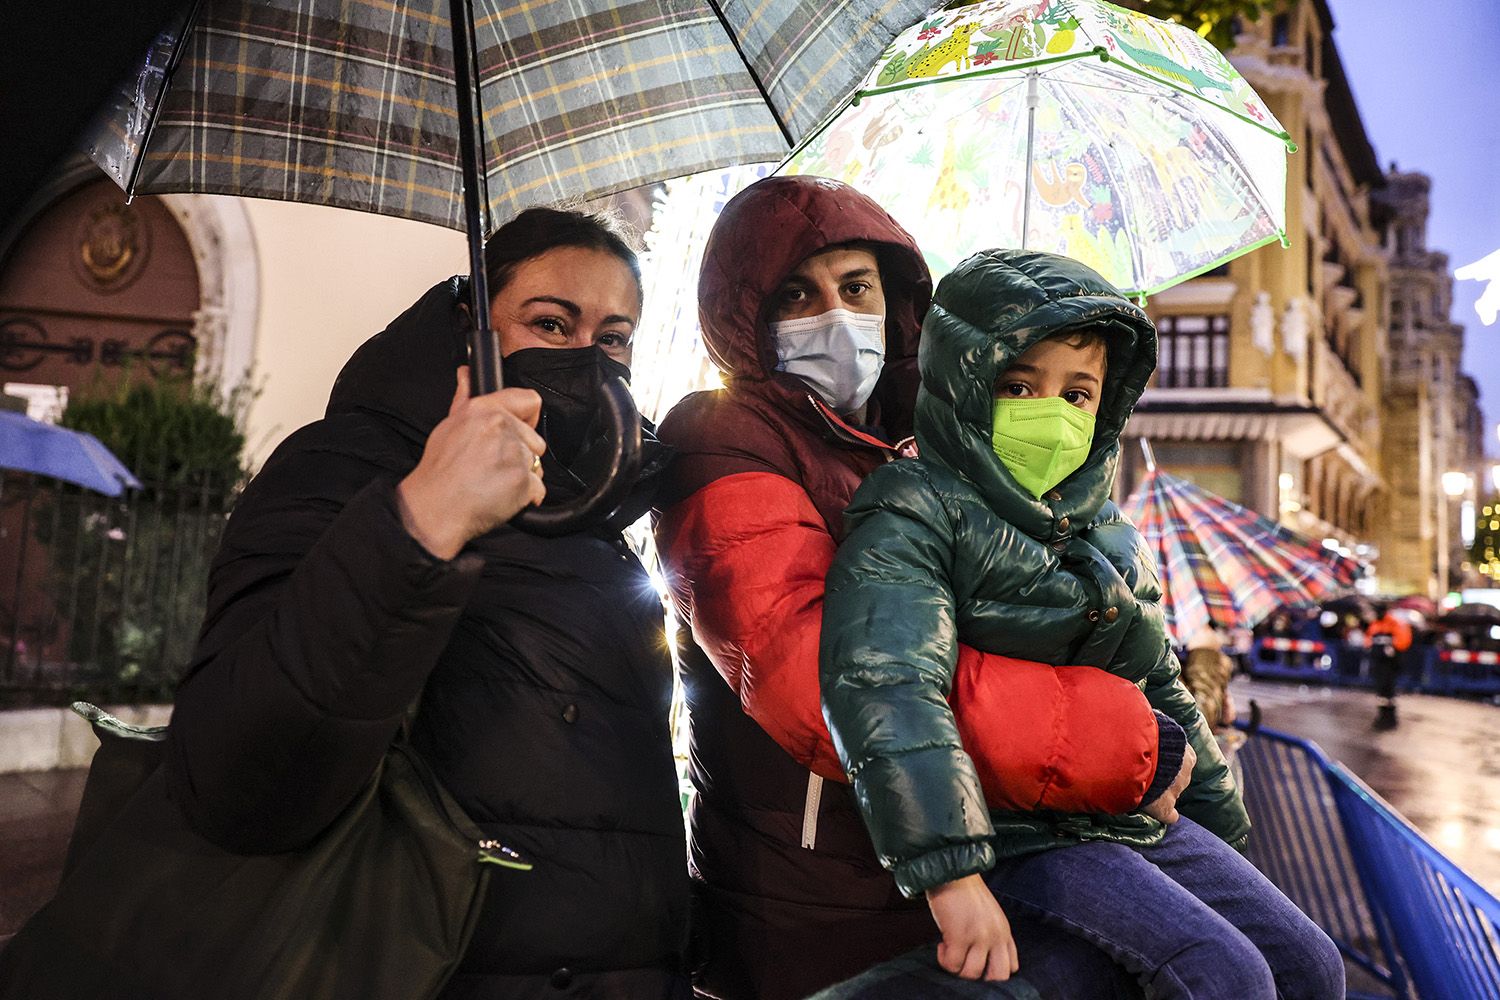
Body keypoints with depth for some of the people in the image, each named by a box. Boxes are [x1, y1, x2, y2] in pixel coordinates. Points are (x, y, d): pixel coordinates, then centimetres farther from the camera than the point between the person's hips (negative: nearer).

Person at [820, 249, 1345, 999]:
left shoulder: (1109, 536, 11)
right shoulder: (916, 516, -16)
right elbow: (886, 689, -30)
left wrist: (1221, 821, 23)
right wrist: (951, 871, -35)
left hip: (1141, 816, 8)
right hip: (1020, 832, -8)